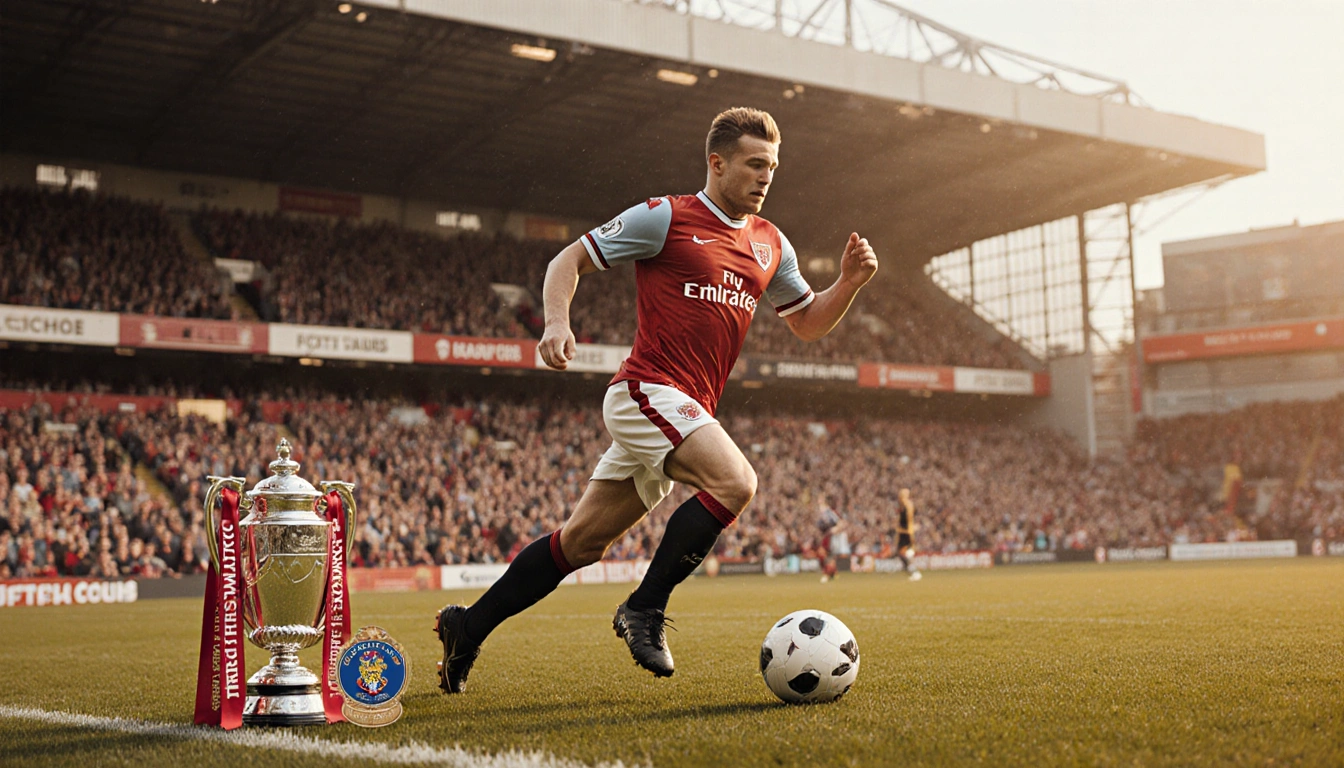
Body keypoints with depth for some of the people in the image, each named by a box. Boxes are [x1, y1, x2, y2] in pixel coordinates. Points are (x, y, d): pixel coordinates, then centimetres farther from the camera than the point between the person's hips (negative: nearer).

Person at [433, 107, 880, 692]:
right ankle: (645, 610, -14)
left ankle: (467, 627, 20)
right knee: (734, 482, -27)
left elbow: (808, 324, 23)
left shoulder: (770, 244, 16)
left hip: (688, 410, 7)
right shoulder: (665, 217, -3)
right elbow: (570, 259, 0)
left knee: (582, 541, 9)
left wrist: (849, 281, 4)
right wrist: (557, 322, -18)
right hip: (648, 390, -7)